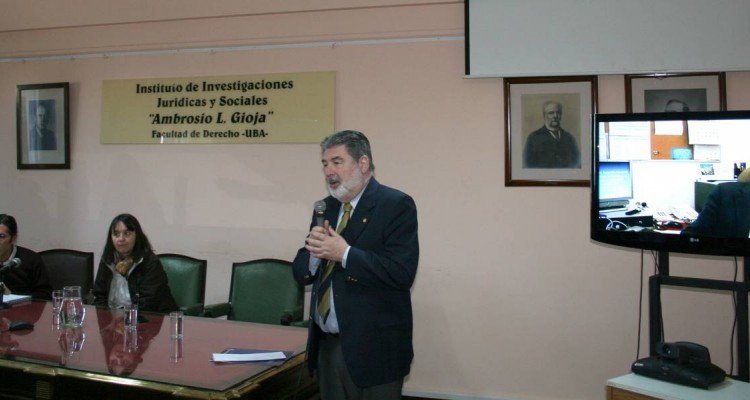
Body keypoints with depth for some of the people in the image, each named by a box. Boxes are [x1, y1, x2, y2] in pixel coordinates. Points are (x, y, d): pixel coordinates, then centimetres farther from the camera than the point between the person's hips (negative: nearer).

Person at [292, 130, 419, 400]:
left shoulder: (396, 205, -11)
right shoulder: (326, 207, 10)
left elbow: (402, 273, -21)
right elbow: (301, 272, 9)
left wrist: (344, 254, -22)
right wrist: (315, 252, -11)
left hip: (372, 348, -6)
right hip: (326, 345, 6)